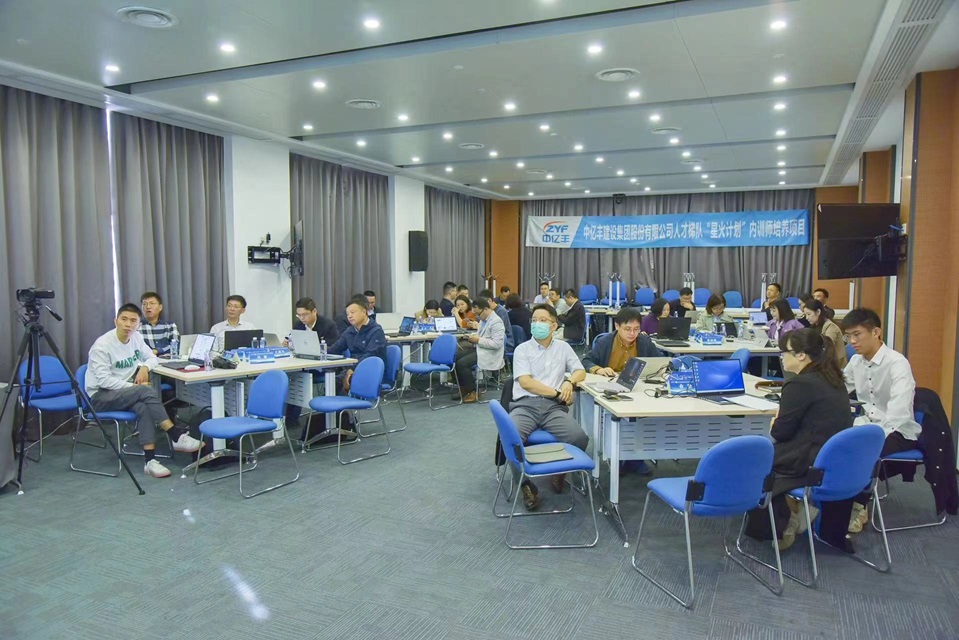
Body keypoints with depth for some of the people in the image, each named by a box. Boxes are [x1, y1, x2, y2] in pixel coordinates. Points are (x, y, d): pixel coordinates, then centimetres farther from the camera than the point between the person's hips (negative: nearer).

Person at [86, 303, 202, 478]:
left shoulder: (136, 337, 0)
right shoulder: (102, 345, -17)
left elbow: (152, 358, 12)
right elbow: (104, 380, -22)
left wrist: (144, 367, -11)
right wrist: (135, 387, -26)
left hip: (124, 392, 5)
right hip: (100, 396, -5)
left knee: (143, 406, -30)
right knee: (146, 391, -32)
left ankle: (150, 460, -33)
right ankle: (177, 437, -33)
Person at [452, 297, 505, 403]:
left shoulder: (496, 322, -16)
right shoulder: (483, 319, 13)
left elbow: (497, 344, -24)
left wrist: (478, 340, -22)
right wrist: (474, 338, 5)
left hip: (488, 354, -10)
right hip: (478, 348, 10)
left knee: (461, 363, -24)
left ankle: (473, 391, -7)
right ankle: (463, 387, 7)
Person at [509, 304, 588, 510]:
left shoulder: (563, 347, 18)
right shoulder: (522, 349, 8)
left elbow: (581, 371, 14)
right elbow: (525, 382, -4)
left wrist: (569, 381, -9)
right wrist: (557, 392, -8)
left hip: (554, 407, 2)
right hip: (525, 405, -2)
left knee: (579, 438, -26)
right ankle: (526, 484, -10)